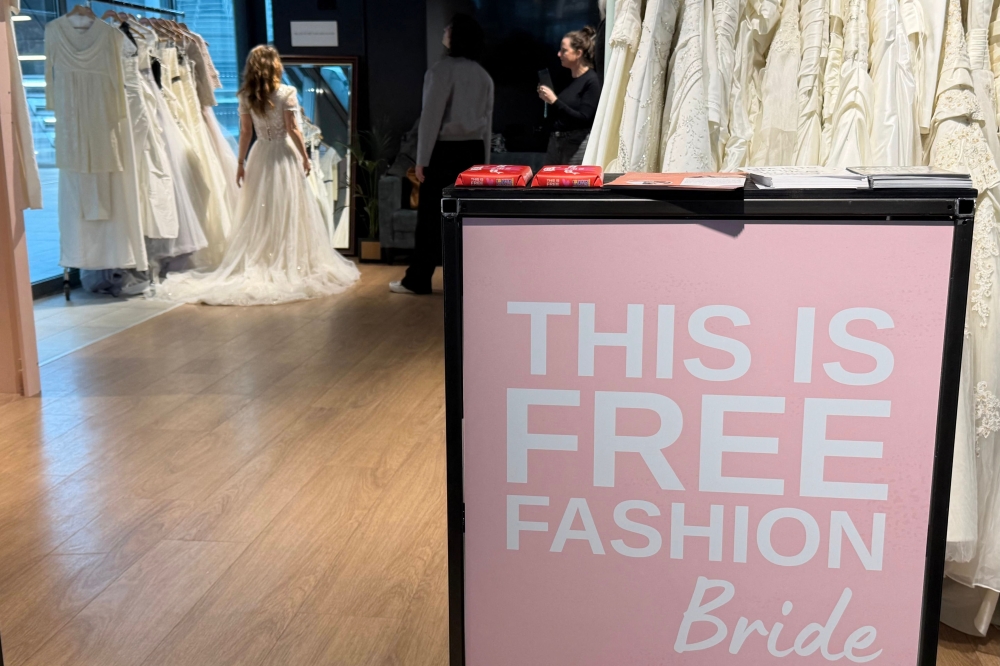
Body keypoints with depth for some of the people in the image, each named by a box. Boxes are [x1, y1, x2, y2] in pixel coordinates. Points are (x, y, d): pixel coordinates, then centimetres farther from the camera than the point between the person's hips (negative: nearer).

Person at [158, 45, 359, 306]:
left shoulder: (246, 97, 1)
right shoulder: (287, 93, -9)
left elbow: (245, 132, 1)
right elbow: (293, 129, -10)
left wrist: (241, 163, 7)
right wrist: (305, 157, -2)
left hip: (259, 156, 3)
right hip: (284, 155, -3)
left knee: (259, 214, 8)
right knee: (287, 212, 3)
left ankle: (257, 265, 10)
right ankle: (289, 265, 7)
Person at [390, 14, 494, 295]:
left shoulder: (442, 70, -10)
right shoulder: (483, 75, 11)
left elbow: (431, 117, -13)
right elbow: (487, 122, 14)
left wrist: (422, 159, -10)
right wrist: (485, 161, 18)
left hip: (445, 150, -6)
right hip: (473, 150, 6)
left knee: (431, 216, -1)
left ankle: (417, 280, 5)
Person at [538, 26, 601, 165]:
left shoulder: (592, 80, -9)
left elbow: (583, 118, -18)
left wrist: (554, 101, -18)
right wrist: (547, 99, 3)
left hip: (578, 143, -8)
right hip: (555, 140, 8)